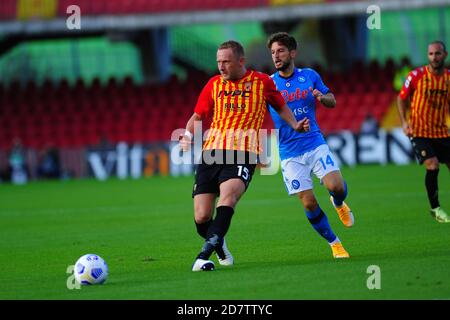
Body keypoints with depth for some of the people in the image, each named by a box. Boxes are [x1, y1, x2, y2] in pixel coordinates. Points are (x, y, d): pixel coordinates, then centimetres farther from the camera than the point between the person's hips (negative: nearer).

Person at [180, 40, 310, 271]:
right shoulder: (214, 84, 14)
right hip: (211, 151, 3)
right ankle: (219, 245, 29)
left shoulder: (261, 82, 9)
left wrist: (295, 125, 8)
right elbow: (197, 116, 20)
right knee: (201, 218, -5)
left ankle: (205, 255, -38)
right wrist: (188, 135, 1)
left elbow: (280, 107, 25)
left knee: (228, 198, -31)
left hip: (243, 153, -3)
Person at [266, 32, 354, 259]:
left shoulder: (309, 76, 3)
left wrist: (322, 97, -11)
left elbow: (332, 102, 12)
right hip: (289, 153, 0)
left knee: (336, 186, -18)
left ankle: (339, 204, 19)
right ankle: (334, 243, 11)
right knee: (309, 203, -7)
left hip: (315, 143, 0)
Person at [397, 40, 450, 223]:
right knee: (432, 166, -19)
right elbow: (402, 98, 2)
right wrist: (404, 122, -10)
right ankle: (435, 209, -4)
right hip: (419, 132, -4)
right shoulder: (417, 76, -9)